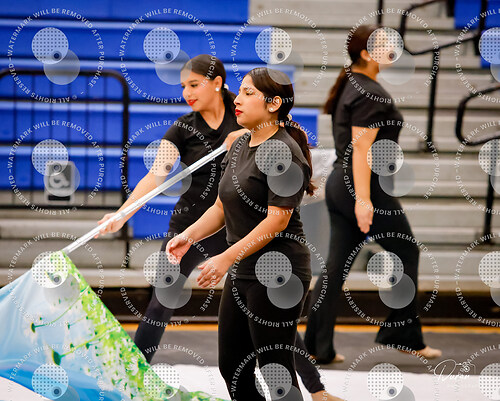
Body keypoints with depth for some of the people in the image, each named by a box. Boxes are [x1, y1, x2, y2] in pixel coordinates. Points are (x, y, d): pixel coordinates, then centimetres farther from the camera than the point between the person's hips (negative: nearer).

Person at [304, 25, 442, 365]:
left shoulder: (349, 87, 14)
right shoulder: (371, 94, -15)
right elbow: (361, 149, -22)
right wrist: (363, 199, -24)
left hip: (339, 184, 9)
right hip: (367, 185, -9)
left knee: (337, 265, 7)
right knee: (406, 253, 6)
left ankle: (318, 346, 5)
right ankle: (403, 334, 12)